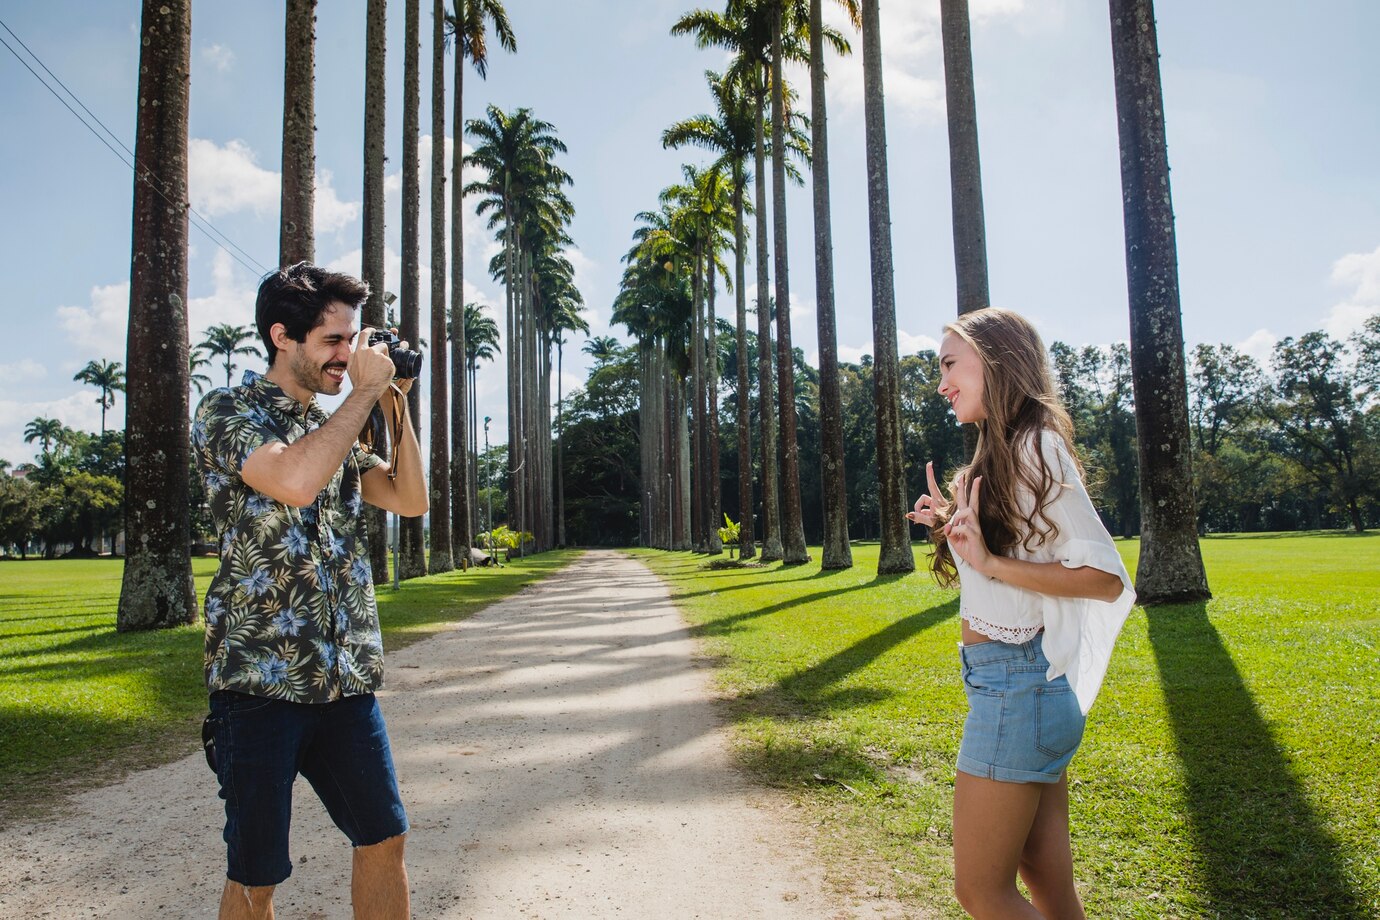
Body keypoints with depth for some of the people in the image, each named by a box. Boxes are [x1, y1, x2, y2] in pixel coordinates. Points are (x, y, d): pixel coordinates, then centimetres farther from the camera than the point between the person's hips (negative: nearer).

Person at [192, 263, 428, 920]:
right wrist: (364, 392, -15)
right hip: (260, 678, -6)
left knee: (384, 837, 12)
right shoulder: (227, 412, -6)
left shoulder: (335, 428, 14)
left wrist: (397, 406, 1)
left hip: (346, 678, 6)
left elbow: (411, 500, 8)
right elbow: (295, 480, -26)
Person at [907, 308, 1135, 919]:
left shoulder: (1034, 446, -15)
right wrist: (956, 526, 11)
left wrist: (990, 562, -25)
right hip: (1019, 684, 10)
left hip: (1014, 685, -10)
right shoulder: (1001, 453, 14)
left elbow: (1107, 578, -19)